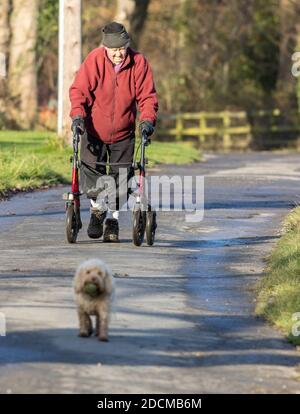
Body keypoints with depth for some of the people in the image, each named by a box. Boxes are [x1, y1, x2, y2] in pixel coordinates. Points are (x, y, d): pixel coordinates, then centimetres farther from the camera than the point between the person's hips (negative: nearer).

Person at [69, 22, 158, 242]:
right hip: (94, 131, -1)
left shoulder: (139, 63, -11)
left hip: (123, 135, 1)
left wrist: (147, 119, -22)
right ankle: (97, 208, 22)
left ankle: (113, 218, 20)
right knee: (91, 170, -6)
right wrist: (78, 114, -28)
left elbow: (147, 96, -7)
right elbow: (79, 89, -14)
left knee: (121, 177, 2)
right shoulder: (94, 60, -15)